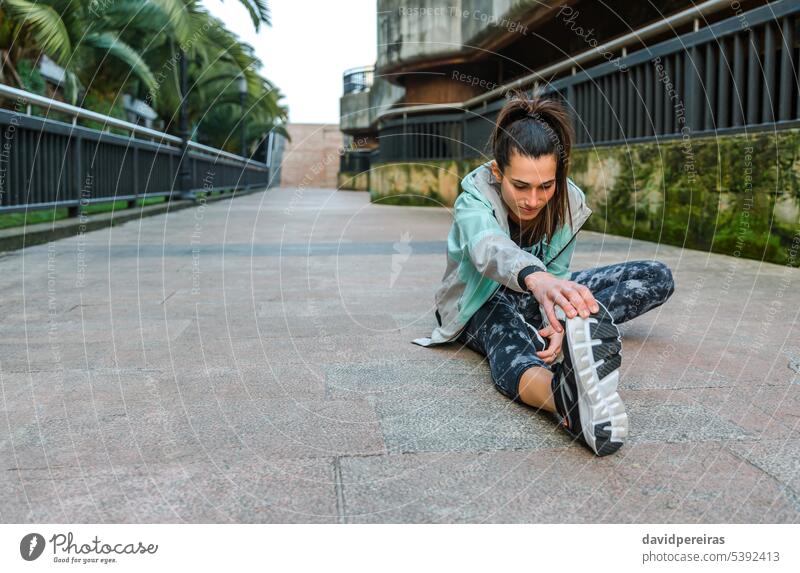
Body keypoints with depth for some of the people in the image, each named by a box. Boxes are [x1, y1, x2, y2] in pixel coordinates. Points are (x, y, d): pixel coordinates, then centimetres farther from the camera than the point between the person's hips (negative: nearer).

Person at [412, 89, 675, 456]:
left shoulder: (569, 203, -14)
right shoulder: (474, 198, -28)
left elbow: (555, 274, -15)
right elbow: (488, 247, -51)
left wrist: (557, 325, -38)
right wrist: (534, 277, -75)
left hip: (533, 299, 5)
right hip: (483, 302, -5)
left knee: (657, 278, -9)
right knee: (508, 344, -47)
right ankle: (571, 403, -79)